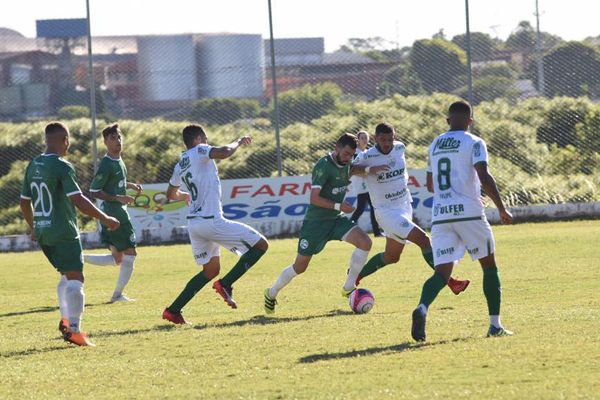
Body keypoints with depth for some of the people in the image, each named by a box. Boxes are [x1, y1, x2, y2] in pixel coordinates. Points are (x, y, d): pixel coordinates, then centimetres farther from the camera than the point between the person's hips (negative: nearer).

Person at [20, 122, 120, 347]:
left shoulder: (33, 166, 10)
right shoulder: (62, 167, -14)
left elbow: (25, 202, 17)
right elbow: (78, 200, -20)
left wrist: (33, 228, 31)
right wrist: (105, 219, -13)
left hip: (42, 233, 8)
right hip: (64, 233, -8)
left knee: (67, 276, 21)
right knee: (75, 278, -7)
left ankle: (65, 320, 13)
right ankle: (74, 330, -15)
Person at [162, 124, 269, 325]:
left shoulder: (180, 165, 17)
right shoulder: (200, 151, -6)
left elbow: (171, 194, 32)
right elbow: (224, 152, -26)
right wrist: (239, 142, -5)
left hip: (194, 223, 9)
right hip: (211, 221, -9)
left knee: (210, 270, 21)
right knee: (260, 244, -2)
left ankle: (173, 310, 13)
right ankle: (225, 285, -9)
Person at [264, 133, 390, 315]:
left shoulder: (345, 163, 3)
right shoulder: (324, 166, -21)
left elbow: (352, 170, 30)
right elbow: (314, 198, -24)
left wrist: (370, 169, 12)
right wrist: (339, 206, -29)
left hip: (337, 219, 7)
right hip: (316, 222, -7)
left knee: (365, 242, -18)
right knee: (300, 267, 1)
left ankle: (348, 288, -7)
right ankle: (271, 294, 26)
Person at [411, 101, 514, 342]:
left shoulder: (435, 146, 16)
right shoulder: (473, 143, -2)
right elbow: (484, 177, -15)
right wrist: (502, 208, -8)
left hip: (440, 216, 4)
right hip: (469, 213, -4)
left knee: (442, 271, -2)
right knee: (489, 265, 12)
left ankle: (422, 307, -33)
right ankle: (495, 324, 11)